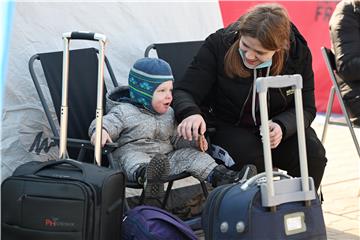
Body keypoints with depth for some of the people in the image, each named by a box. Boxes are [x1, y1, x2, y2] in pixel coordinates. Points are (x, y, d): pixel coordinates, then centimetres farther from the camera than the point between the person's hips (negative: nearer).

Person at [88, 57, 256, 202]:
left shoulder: (168, 114, 20)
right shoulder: (124, 112, 0)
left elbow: (176, 138, 21)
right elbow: (108, 122, -11)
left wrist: (194, 141, 1)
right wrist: (101, 131, -37)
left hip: (166, 158, 6)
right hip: (133, 153, -6)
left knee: (189, 154, -12)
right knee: (131, 157, -37)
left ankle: (218, 175, -27)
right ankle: (145, 175, -71)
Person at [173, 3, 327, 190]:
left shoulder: (298, 53, -12)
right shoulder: (218, 45, -18)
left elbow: (306, 108, -4)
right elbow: (184, 91, -17)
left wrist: (282, 126, -27)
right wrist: (190, 113, -42)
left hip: (276, 127, 3)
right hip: (227, 126, -2)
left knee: (313, 154, -22)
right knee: (250, 157, -33)